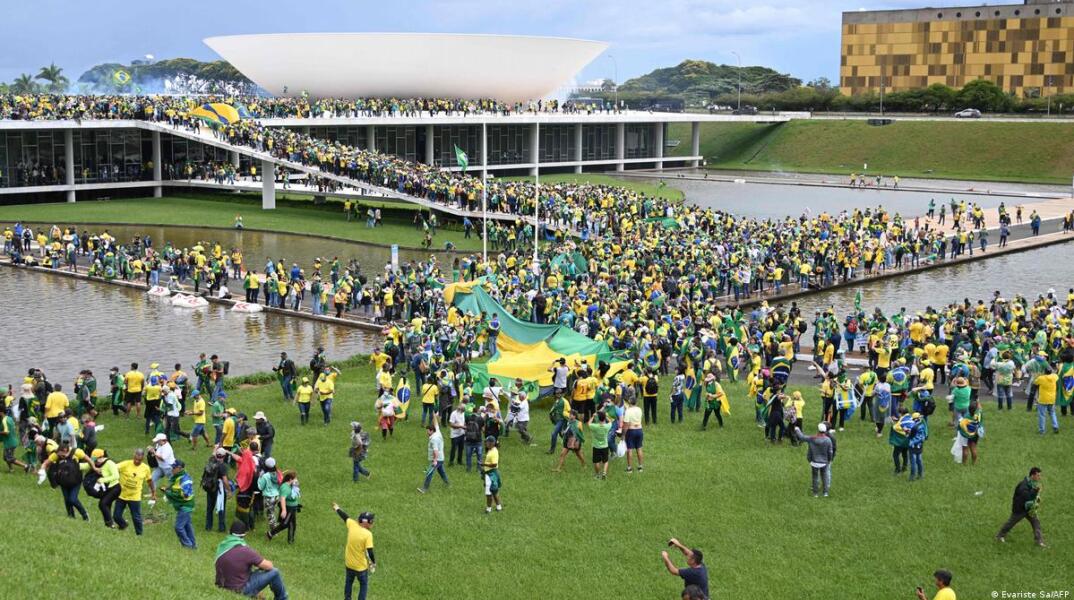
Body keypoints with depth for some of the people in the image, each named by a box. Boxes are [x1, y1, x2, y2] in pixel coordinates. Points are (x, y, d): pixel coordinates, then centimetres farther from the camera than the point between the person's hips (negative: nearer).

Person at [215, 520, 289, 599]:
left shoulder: (222, 547, -4)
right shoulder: (245, 551, -24)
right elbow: (268, 566, -15)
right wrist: (262, 563, 8)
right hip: (240, 590, -7)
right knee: (274, 572, 0)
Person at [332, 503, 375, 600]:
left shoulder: (352, 525, -12)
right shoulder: (368, 534, -26)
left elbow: (345, 517, 7)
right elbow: (370, 552, -25)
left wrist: (337, 509, 26)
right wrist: (374, 563, -8)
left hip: (349, 564, 6)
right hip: (361, 566, -5)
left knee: (349, 582, 27)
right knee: (364, 585, 15)